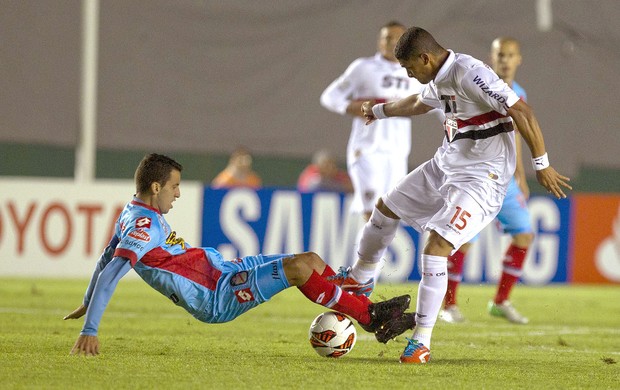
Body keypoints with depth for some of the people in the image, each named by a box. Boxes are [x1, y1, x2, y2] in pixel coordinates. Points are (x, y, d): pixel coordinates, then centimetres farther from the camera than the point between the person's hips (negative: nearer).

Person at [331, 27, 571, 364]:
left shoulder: (469, 73, -25)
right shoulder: (440, 79, 5)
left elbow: (522, 111, -26)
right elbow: (419, 103, 30)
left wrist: (542, 164, -23)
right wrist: (380, 111, 46)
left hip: (479, 177, -10)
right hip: (444, 167, 10)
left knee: (435, 248, -21)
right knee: (385, 208, 22)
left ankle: (421, 344, -13)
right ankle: (360, 277, 47)